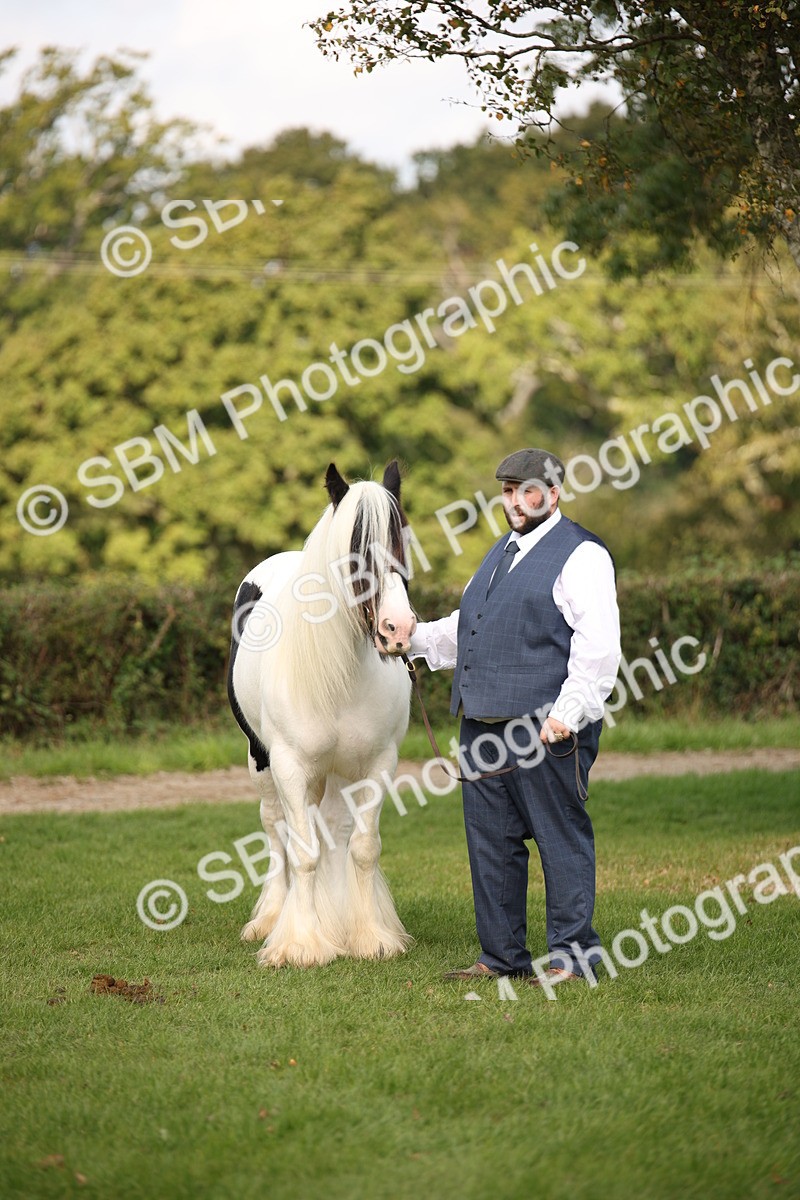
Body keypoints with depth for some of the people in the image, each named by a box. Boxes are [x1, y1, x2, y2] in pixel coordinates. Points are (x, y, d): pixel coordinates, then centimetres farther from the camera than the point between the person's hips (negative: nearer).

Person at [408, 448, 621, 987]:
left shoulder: (581, 554, -5)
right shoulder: (502, 553, 22)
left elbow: (598, 645, -14)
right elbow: (466, 628, 33)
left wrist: (568, 711, -22)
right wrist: (418, 638, 17)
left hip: (546, 725, -9)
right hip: (483, 721, 9)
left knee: (561, 837, -2)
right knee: (491, 840, 11)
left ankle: (572, 953, 4)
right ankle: (502, 955, 18)